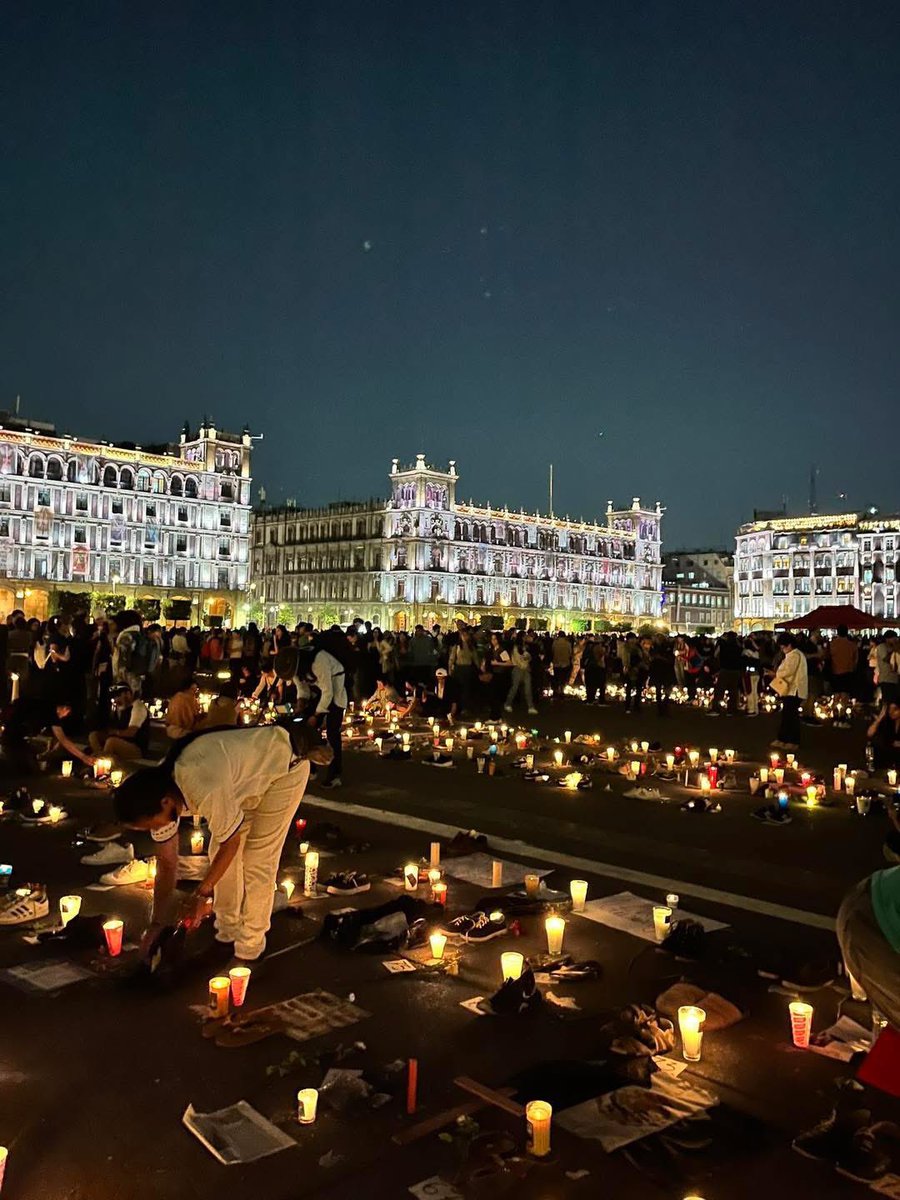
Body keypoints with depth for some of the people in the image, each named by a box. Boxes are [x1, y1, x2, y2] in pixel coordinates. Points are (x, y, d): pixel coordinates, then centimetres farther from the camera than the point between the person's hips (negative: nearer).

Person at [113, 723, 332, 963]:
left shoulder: (206, 791, -40)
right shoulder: (158, 794, -15)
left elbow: (231, 843, -21)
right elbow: (167, 863, -3)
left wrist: (202, 894, -9)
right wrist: (157, 925, -2)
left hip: (285, 765, -7)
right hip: (246, 768, 7)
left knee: (257, 860, -9)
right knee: (218, 852, 4)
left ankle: (250, 948, 7)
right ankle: (227, 932, 22)